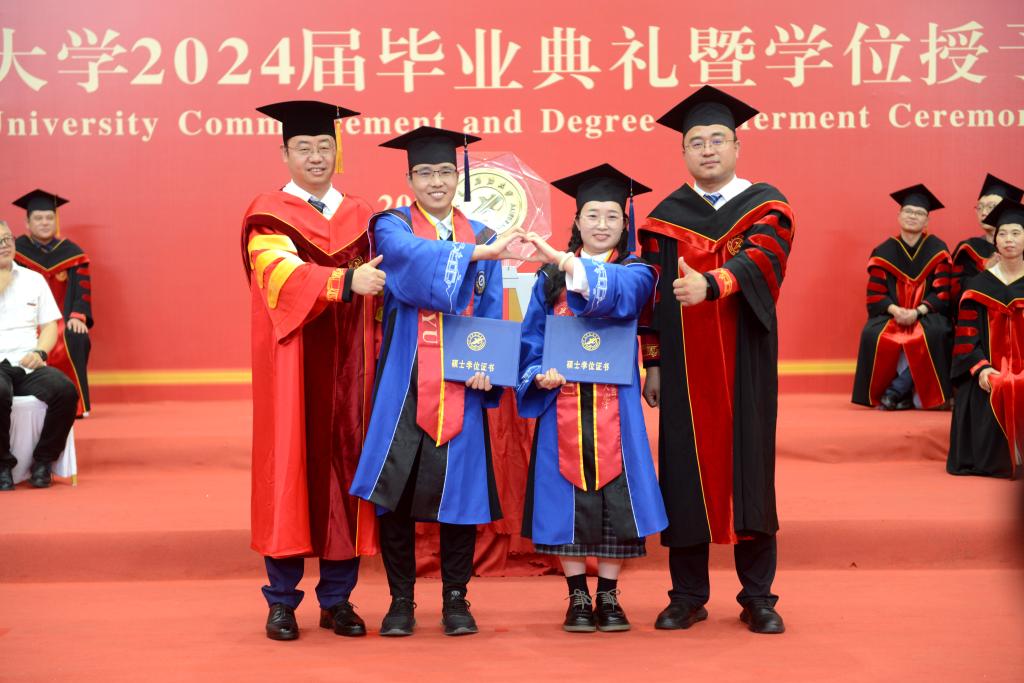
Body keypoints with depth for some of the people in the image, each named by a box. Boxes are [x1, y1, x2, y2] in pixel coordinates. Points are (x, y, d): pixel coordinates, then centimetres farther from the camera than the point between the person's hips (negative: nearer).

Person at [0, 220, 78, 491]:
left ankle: (43, 461, -10)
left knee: (66, 391, -28)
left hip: (29, 365, 3)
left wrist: (39, 352, -5)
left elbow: (50, 326, 16)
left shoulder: (33, 279, 18)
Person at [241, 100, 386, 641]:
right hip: (291, 371, -3)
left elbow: (379, 288, 16)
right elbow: (283, 275, -20)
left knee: (345, 469, 3)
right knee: (289, 470, -1)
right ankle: (282, 601, 9)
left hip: (348, 368, 3)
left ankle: (337, 600, 13)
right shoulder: (268, 217, 0)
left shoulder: (360, 217, 13)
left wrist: (382, 353, 4)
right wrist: (344, 281, -34)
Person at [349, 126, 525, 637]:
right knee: (396, 485, -2)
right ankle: (401, 600, 11)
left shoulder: (481, 238, 14)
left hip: (460, 384, 2)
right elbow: (412, 257, -19)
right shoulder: (392, 227, 5)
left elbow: (491, 316, 8)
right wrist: (478, 253, -31)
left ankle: (455, 600, 14)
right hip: (403, 382, -2)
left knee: (459, 484, 1)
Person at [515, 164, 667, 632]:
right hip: (563, 405, 1)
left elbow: (620, 293, -20)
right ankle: (578, 598, 14)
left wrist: (570, 264, -34)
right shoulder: (550, 276, 10)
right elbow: (532, 337, 9)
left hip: (615, 407, -1)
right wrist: (539, 375, -11)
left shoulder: (635, 271, 5)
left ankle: (608, 597, 14)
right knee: (567, 501, 1)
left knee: (615, 498, 0)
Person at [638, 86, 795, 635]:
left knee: (749, 466, 0)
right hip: (684, 367, 1)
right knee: (685, 470, 1)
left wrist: (709, 284, -35)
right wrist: (653, 362, 3)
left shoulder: (767, 207, 4)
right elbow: (652, 294, 9)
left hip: (745, 364, -1)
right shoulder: (665, 218, 10)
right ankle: (688, 595, 11)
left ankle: (758, 597, 9)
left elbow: (757, 260, -16)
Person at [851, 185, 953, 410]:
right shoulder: (884, 252, 5)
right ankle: (906, 393, -17)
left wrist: (917, 312, -19)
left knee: (934, 333, -36)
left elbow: (942, 292, -2)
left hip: (926, 314, -1)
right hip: (890, 314, 1)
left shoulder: (937, 250, 4)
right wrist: (895, 310, -19)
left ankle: (895, 391, -24)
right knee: (873, 334, -32)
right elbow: (875, 294, 2)